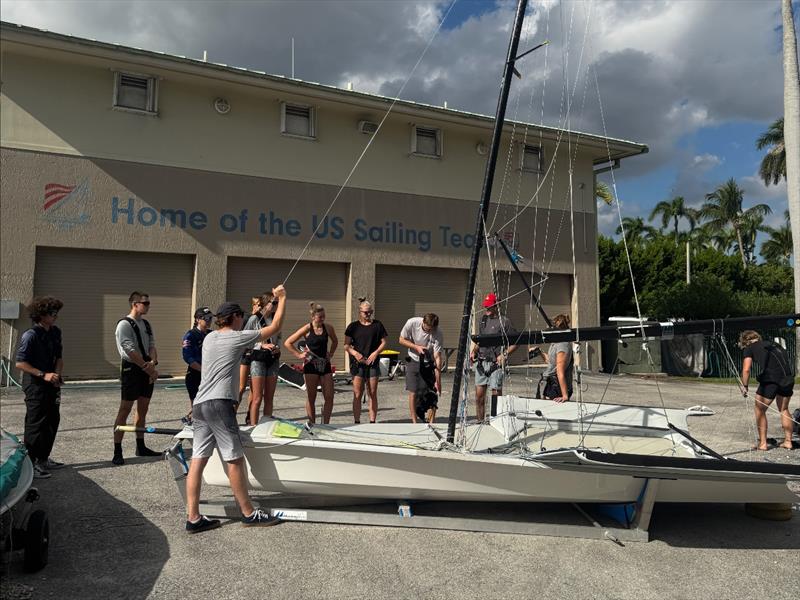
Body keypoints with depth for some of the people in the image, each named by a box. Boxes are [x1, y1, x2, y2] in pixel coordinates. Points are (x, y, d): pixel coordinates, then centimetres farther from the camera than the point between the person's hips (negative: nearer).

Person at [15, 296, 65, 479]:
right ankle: (30, 463, 5)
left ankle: (43, 459, 27)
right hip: (35, 386, -8)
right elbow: (20, 363, -16)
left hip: (52, 384, 8)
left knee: (53, 421, 13)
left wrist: (57, 374, -1)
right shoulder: (30, 336, -15)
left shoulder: (55, 332, 8)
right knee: (35, 424, -4)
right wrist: (43, 375, -21)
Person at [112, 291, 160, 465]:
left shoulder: (146, 324, 13)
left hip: (147, 370, 8)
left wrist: (153, 363, -13)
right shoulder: (124, 324, -12)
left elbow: (152, 346, 6)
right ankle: (117, 452, -1)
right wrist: (149, 369, -18)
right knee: (125, 409, -5)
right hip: (131, 368, -8)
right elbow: (131, 351, -19)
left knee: (143, 408, 14)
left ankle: (141, 446, 25)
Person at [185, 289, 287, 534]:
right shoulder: (237, 337, -2)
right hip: (219, 404, -8)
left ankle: (193, 518, 6)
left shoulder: (209, 338, 18)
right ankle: (248, 513, 7)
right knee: (234, 459, -1)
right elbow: (274, 327, 3)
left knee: (198, 460, 4)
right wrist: (281, 299, 14)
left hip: (199, 404, 8)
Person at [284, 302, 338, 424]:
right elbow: (287, 343, -4)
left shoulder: (328, 327, 2)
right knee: (311, 398, 4)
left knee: (329, 397, -1)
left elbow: (335, 342, 23)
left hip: (325, 365, 3)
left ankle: (325, 424, 11)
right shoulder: (307, 329, -8)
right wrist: (299, 354, -7)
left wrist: (331, 353, 10)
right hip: (311, 365, -3)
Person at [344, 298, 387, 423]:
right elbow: (346, 345, 3)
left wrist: (376, 353, -7)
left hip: (372, 363, 1)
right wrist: (355, 353, -15)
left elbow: (384, 342, 9)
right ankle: (357, 422, 5)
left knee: (373, 394, 5)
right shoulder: (353, 326, 5)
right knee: (357, 394, -2)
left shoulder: (377, 325, 7)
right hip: (357, 363, -1)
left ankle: (372, 421, 13)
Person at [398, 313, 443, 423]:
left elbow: (437, 357, -24)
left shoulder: (438, 335, -25)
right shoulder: (412, 323, -22)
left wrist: (438, 381, -27)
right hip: (413, 361, 0)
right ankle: (414, 422, 5)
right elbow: (402, 340, -7)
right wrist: (416, 347, -23)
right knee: (413, 392, -3)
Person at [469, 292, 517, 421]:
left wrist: (504, 354, -14)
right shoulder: (483, 319, 14)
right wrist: (474, 350, 7)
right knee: (479, 394, 5)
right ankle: (480, 422, 14)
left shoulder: (504, 322, -4)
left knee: (496, 394, -2)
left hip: (496, 363, -5)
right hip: (481, 362, 6)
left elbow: (515, 342, -3)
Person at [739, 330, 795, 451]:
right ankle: (788, 441, 24)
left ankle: (763, 443, 11)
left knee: (760, 410, 9)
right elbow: (786, 358, 23)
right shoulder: (771, 344, 26)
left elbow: (746, 370, -1)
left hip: (771, 378, -6)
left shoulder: (749, 348, 9)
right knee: (784, 409, 23)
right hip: (788, 376, 6)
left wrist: (745, 386, 9)